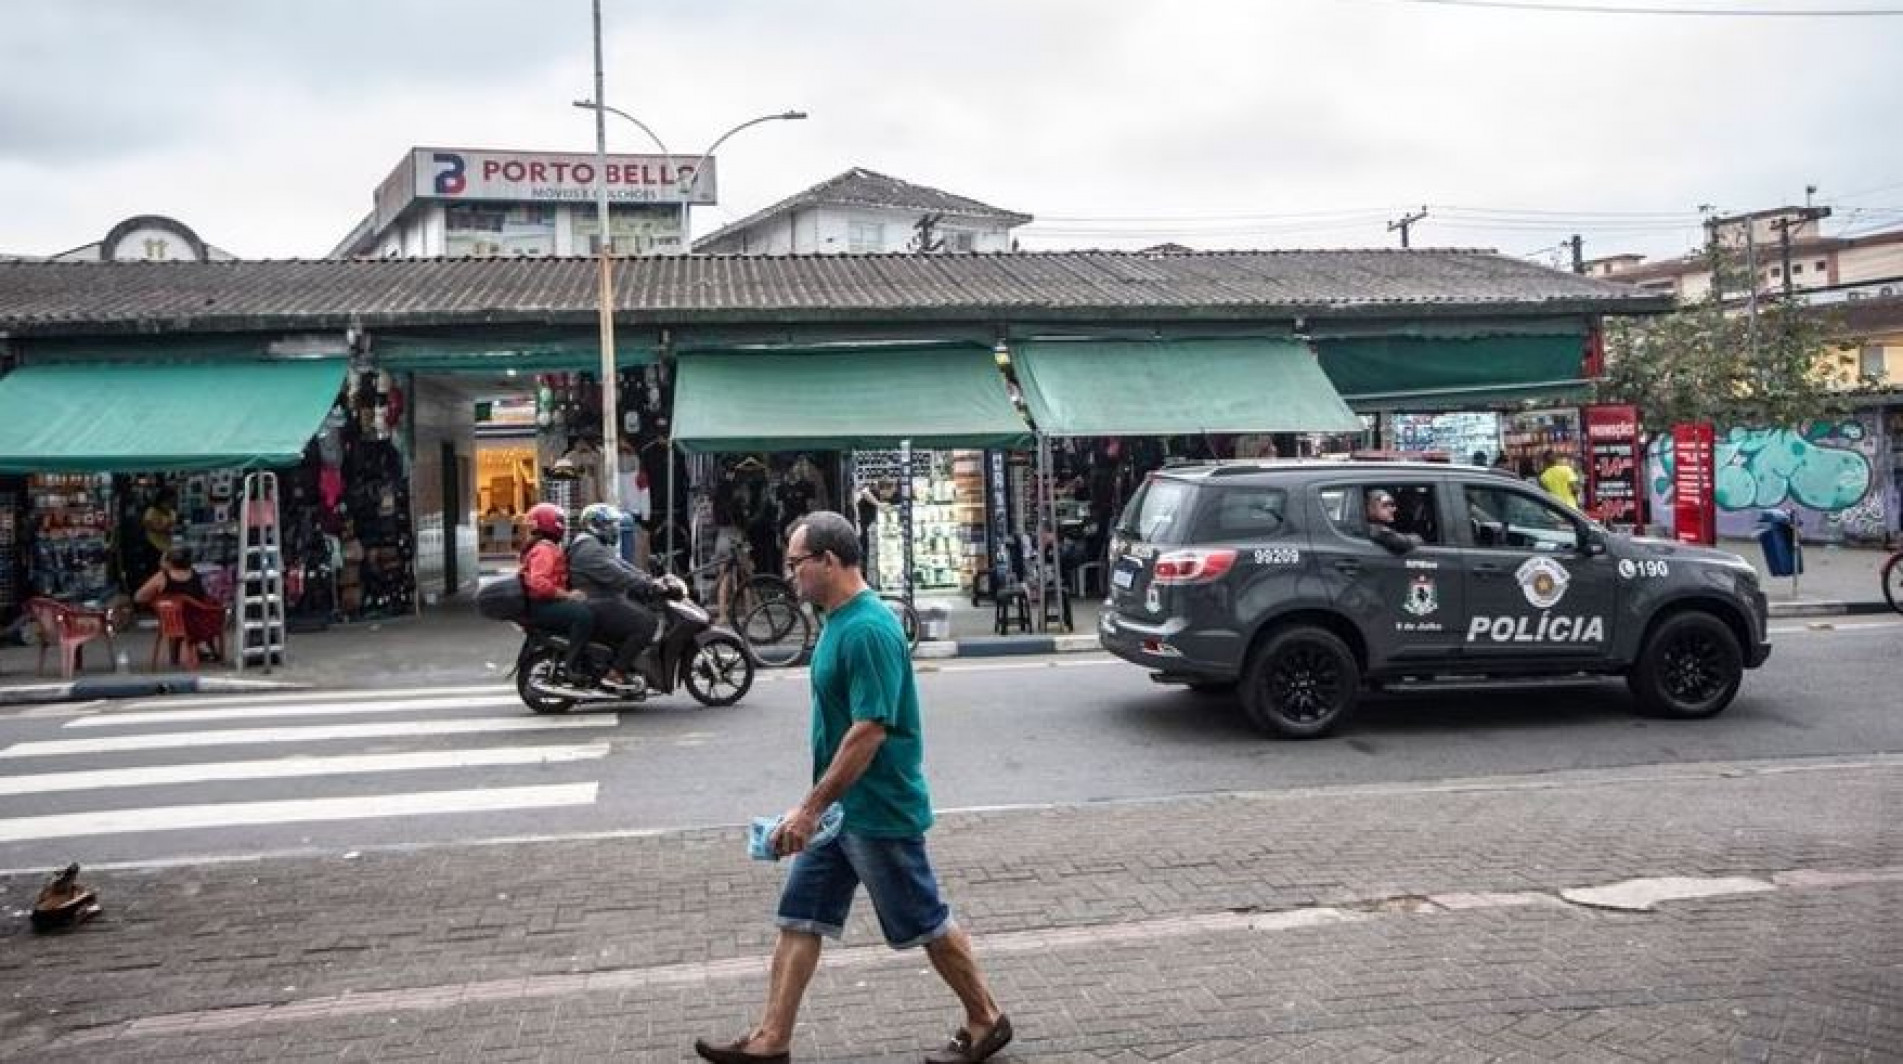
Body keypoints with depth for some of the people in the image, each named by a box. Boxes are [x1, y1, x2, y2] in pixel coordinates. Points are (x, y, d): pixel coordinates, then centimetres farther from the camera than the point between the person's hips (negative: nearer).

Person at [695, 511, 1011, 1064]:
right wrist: (817, 805, 20)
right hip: (841, 807, 10)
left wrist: (810, 807, -24)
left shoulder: (867, 630, -24)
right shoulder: (841, 620, 7)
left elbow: (870, 730, -28)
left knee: (924, 923, 6)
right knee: (798, 919, 11)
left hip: (877, 811, -9)